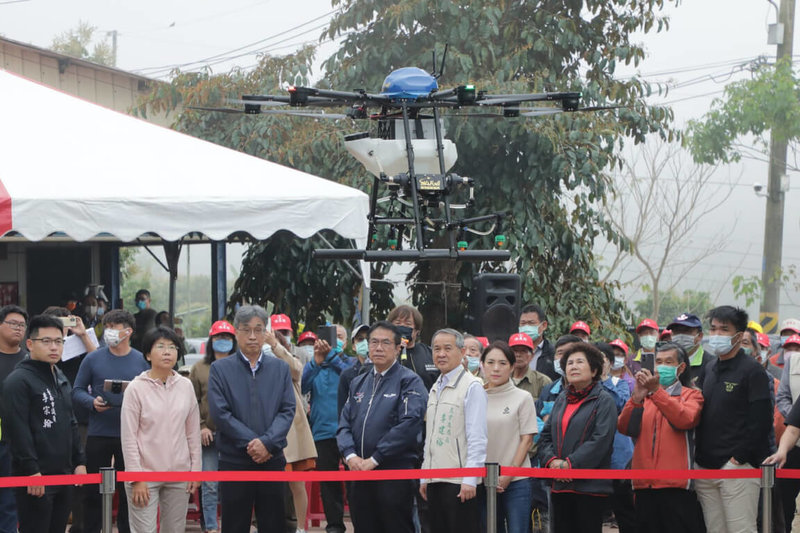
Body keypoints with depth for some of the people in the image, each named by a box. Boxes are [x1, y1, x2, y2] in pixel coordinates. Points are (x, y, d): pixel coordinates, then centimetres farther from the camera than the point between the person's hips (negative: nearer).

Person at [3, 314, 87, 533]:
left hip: (64, 474, 8)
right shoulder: (19, 380, -11)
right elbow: (17, 429, -17)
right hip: (35, 479, -8)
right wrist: (31, 471, -21)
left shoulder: (61, 379, 18)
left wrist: (79, 461, 16)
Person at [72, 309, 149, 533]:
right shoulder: (93, 359, 2)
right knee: (93, 490, 4)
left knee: (128, 490, 7)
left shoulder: (141, 361, 3)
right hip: (98, 436, 0)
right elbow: (78, 391, 4)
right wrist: (92, 402, -14)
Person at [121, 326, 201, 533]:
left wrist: (195, 470, 6)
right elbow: (128, 437, -6)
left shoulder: (186, 386, 5)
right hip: (145, 475, -4)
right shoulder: (136, 388, -6)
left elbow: (193, 433, 11)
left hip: (179, 475, 4)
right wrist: (136, 478, -10)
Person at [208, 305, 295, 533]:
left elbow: (288, 410, 0)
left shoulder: (280, 368, 9)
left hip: (273, 461, 2)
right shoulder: (220, 369, 1)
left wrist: (267, 443, -15)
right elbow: (220, 413, -8)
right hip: (234, 461, -2)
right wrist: (251, 443, -14)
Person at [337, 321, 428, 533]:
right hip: (360, 477, 6)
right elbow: (344, 424, 13)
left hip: (395, 476, -6)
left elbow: (409, 424, -15)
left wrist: (375, 459, -16)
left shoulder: (409, 381, -4)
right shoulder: (358, 383, 17)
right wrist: (350, 455, -7)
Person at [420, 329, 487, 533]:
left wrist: (469, 480, -18)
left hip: (460, 483, -8)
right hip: (435, 481, 8)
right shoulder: (435, 389, 18)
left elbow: (477, 438, -13)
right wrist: (424, 477, 18)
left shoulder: (472, 387, -8)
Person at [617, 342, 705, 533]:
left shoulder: (691, 395, 8)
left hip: (676, 484, -4)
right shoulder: (645, 397, 19)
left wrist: (657, 391, -22)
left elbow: (685, 420, -15)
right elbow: (624, 427, 2)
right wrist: (636, 398, -15)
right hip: (644, 485, 4)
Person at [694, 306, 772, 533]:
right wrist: (698, 454, 8)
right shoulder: (708, 370, 16)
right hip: (705, 467, 7)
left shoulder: (752, 370, -5)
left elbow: (761, 420, -12)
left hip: (738, 467, -7)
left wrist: (740, 457, -14)